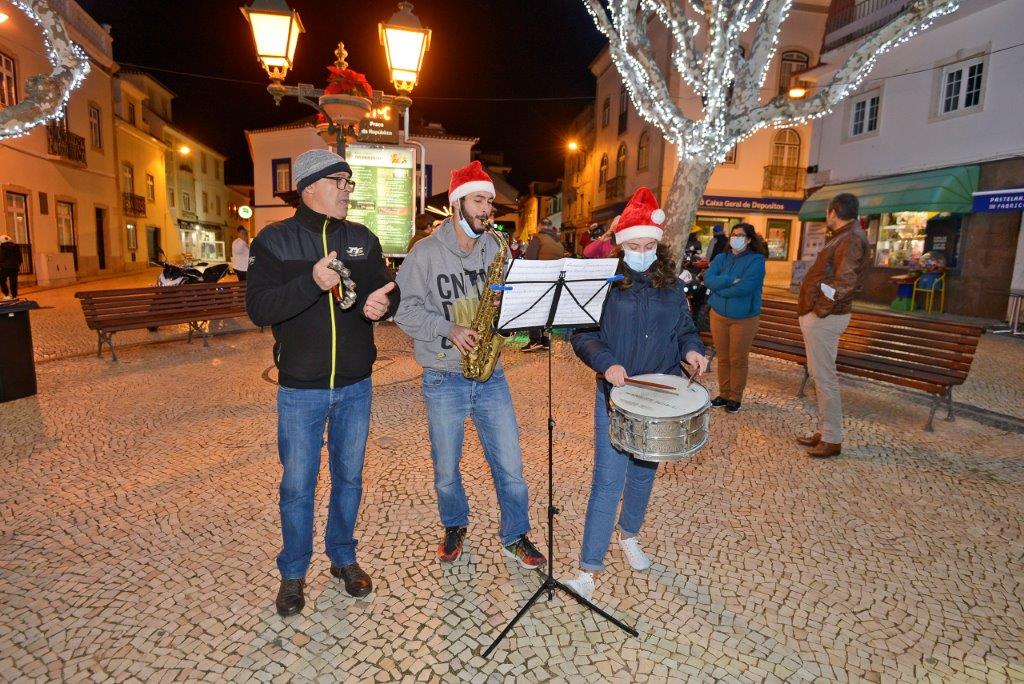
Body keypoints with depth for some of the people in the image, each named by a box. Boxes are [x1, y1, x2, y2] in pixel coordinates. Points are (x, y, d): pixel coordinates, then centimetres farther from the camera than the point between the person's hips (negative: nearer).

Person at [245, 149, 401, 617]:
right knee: (297, 485, 9)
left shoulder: (362, 239, 5)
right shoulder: (274, 240, -4)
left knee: (349, 477, 15)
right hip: (300, 389, -2)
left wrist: (382, 303, -21)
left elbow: (390, 292, 4)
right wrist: (311, 283, -29)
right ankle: (293, 573, 31)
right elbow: (258, 308, -13)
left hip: (356, 385, 3)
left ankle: (343, 557, 37)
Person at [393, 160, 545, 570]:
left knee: (509, 464, 7)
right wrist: (448, 329, -21)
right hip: (444, 379, -2)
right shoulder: (426, 252, -6)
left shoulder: (496, 250, 6)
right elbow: (405, 309, -9)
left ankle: (515, 537, 27)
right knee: (445, 468, 13)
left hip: (490, 375, 3)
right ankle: (454, 526, 40)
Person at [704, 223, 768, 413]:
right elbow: (708, 279, -8)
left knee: (738, 359, 5)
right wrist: (731, 280, -21)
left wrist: (720, 289, -11)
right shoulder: (721, 258, 8)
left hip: (744, 318, -4)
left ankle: (735, 397, 19)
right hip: (718, 315, 4)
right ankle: (724, 394, 24)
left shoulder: (756, 260, -7)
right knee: (722, 358, 11)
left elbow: (746, 287, -21)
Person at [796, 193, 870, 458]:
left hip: (823, 318, -10)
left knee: (824, 378, -4)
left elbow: (846, 282, -23)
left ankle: (832, 440, 6)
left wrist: (821, 310, -18)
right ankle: (825, 431, 26)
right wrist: (815, 310, 13)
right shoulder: (844, 237, 17)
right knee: (819, 375, 16)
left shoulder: (852, 238, -14)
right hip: (816, 316, 10)